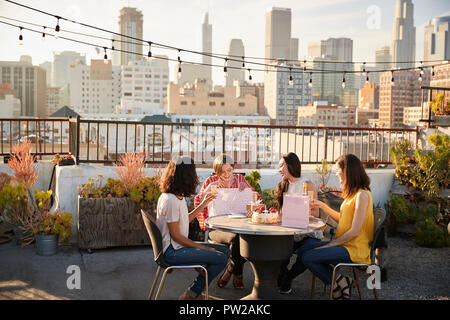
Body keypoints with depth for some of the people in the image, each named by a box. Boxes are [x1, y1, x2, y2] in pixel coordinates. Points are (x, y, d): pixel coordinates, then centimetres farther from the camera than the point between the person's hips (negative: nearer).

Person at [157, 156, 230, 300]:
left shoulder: (179, 197, 9)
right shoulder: (170, 201, -22)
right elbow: (176, 235, -20)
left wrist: (202, 205, 16)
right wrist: (203, 248, -13)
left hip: (179, 246, 10)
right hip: (172, 252, -10)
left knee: (224, 250, 8)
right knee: (221, 259, -17)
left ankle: (196, 292, 10)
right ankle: (190, 295, -2)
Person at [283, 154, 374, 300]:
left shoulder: (362, 195, -15)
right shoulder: (352, 193, 16)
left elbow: (355, 231, -19)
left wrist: (331, 244, -14)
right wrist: (322, 206, 17)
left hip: (354, 249, -9)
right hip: (343, 244, 9)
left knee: (308, 257, -19)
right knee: (306, 244, -4)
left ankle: (340, 284, -4)